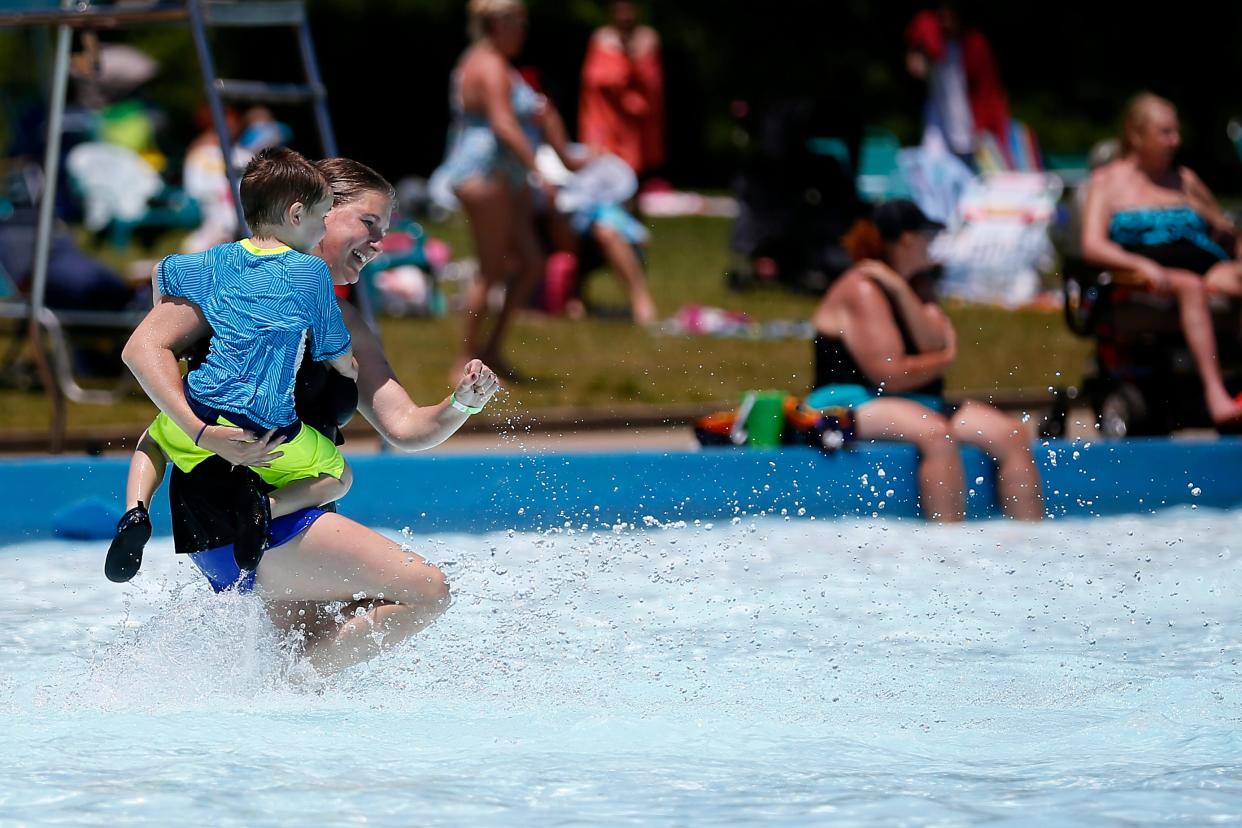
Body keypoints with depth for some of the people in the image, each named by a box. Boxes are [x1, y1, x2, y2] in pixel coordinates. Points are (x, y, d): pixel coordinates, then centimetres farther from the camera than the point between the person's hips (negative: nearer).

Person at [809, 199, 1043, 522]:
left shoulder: (914, 286, 17)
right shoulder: (862, 290, -10)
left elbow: (935, 345, -2)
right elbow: (890, 375, -17)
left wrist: (901, 291, -10)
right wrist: (946, 359, 1)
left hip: (923, 405, 8)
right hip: (856, 405, -8)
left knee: (1011, 436, -10)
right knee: (936, 434, -37)